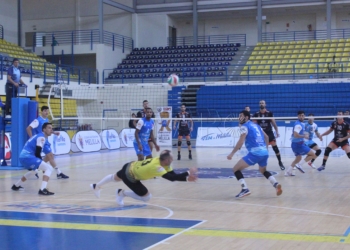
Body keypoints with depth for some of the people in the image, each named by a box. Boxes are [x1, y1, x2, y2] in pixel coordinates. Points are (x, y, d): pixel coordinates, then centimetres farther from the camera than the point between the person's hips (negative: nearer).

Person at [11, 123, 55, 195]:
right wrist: (43, 165, -3)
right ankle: (43, 189, -27)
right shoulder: (41, 137, -8)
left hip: (23, 157, 10)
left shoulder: (41, 137, 23)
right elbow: (37, 153, -13)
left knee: (32, 170, 40)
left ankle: (16, 186, 52)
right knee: (49, 168, -15)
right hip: (28, 157, -10)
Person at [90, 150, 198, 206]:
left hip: (130, 167, 9)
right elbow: (172, 178, -46)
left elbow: (173, 175, -13)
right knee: (146, 197, -8)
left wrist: (187, 178, -25)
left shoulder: (160, 160, -15)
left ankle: (97, 186, 61)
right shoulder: (156, 167, -38)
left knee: (115, 177, 35)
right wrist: (188, 173, -42)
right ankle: (122, 193, 7)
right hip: (130, 176, -9)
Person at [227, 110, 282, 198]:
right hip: (265, 152, 8)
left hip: (255, 153, -8)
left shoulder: (244, 126, 0)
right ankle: (276, 184, 10)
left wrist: (232, 153, -8)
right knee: (263, 171, 33)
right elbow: (266, 137, 30)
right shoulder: (256, 125, 23)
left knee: (236, 169, 1)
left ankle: (245, 189, -13)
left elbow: (241, 141, -11)